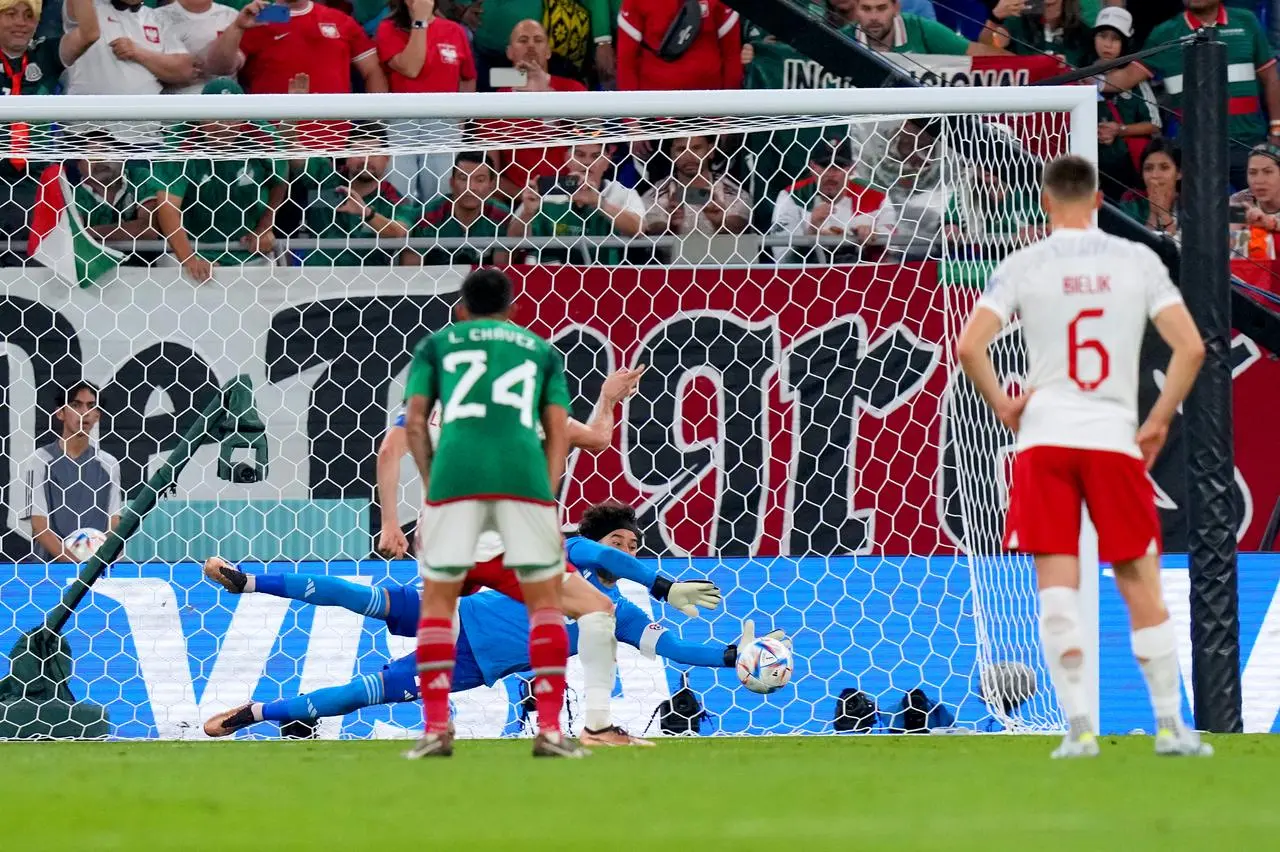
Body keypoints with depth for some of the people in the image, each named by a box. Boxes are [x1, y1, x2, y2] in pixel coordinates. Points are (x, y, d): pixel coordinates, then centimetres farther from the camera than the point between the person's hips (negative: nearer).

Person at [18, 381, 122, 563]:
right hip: (52, 564, -3)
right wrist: (73, 561, -19)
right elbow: (40, 526, -5)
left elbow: (114, 525, 8)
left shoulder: (108, 464, 11)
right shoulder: (41, 461, 1)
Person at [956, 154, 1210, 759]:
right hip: (1116, 436, 1)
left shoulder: (1023, 266, 0)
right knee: (1141, 588, 9)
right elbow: (1191, 347, -2)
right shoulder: (1137, 261, 3)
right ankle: (1170, 726, 11)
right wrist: (1158, 422, 7)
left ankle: (1079, 726, -6)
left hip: (1045, 437, -1)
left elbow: (969, 345, -10)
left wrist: (999, 404, 4)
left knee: (1056, 590, 0)